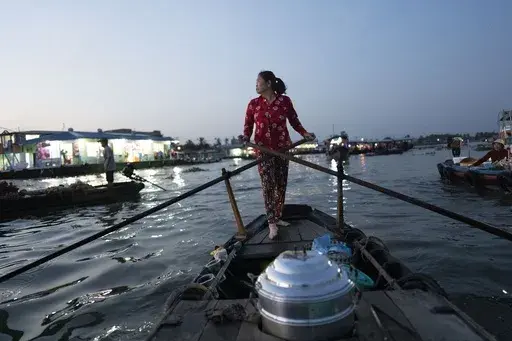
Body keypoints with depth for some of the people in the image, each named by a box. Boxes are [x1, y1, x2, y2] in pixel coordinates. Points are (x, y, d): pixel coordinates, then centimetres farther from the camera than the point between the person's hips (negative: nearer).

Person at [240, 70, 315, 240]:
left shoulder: (285, 101, -1)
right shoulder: (253, 104, 1)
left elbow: (294, 121, 4)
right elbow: (248, 124, 2)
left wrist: (304, 133, -8)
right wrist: (246, 136, -17)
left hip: (282, 147, 2)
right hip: (263, 149, -1)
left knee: (281, 185, 8)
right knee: (268, 185, -9)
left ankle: (277, 218, 22)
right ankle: (272, 224, -4)